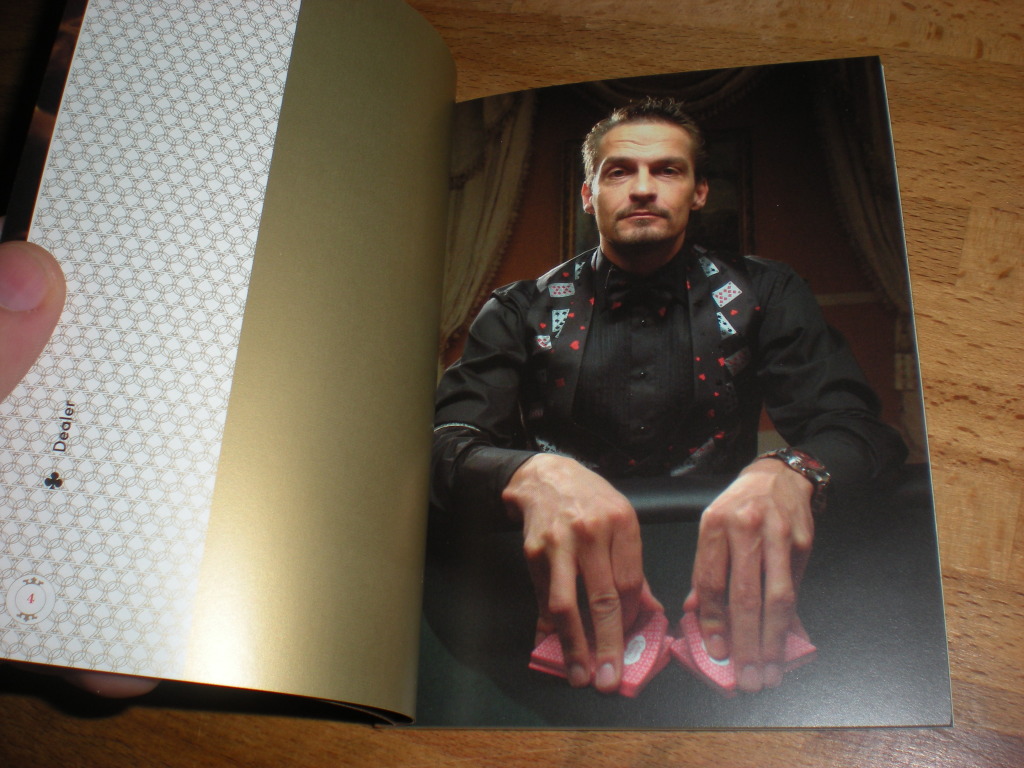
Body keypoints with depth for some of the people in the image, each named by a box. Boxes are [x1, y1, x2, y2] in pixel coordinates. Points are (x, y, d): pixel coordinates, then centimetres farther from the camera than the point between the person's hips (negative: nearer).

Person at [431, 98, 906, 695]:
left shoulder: (765, 296, 6)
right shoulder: (522, 311, 5)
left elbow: (860, 428, -6)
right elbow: (451, 444, -9)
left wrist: (789, 475, -31)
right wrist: (534, 476, -34)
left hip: (720, 573, 1)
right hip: (567, 591, 0)